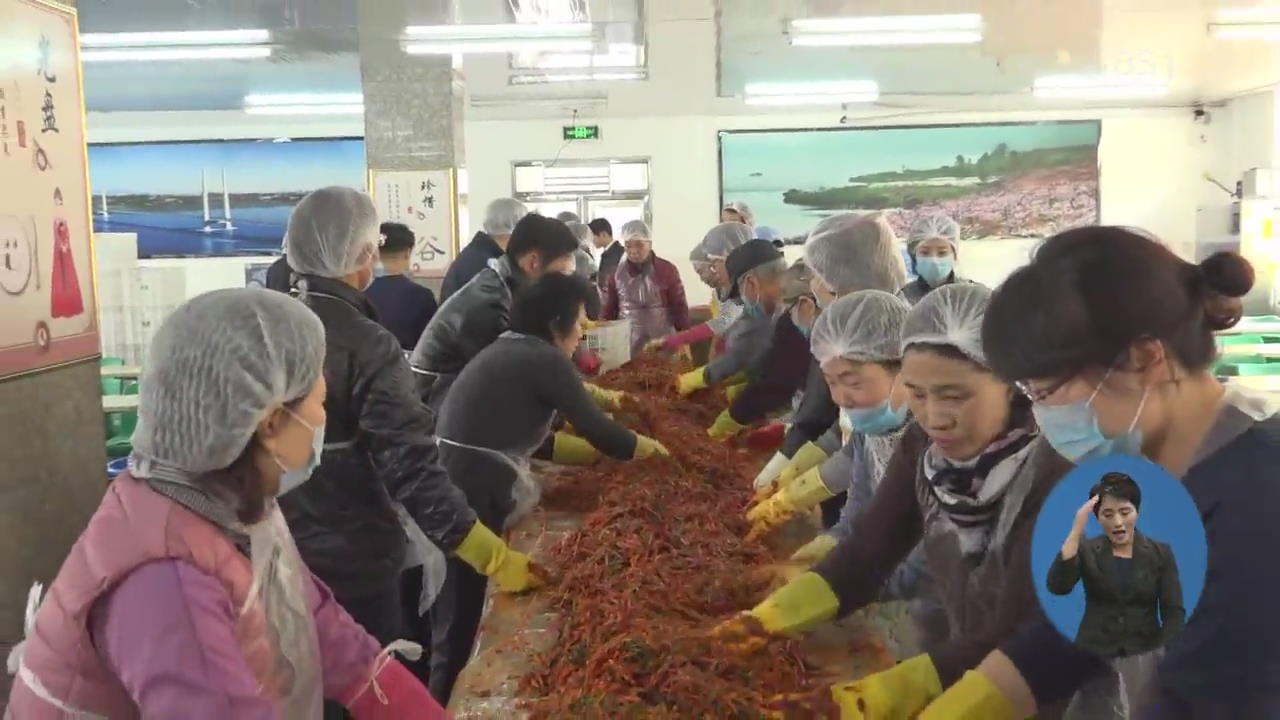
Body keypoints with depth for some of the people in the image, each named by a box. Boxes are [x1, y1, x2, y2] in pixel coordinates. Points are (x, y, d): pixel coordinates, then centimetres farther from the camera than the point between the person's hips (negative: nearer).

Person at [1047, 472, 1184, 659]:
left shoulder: (1160, 553, 4)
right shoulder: (1086, 550, 2)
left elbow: (1174, 612, 0)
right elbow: (1057, 586, -15)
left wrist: (1163, 658, -15)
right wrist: (1076, 532, -20)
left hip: (1145, 655, 1)